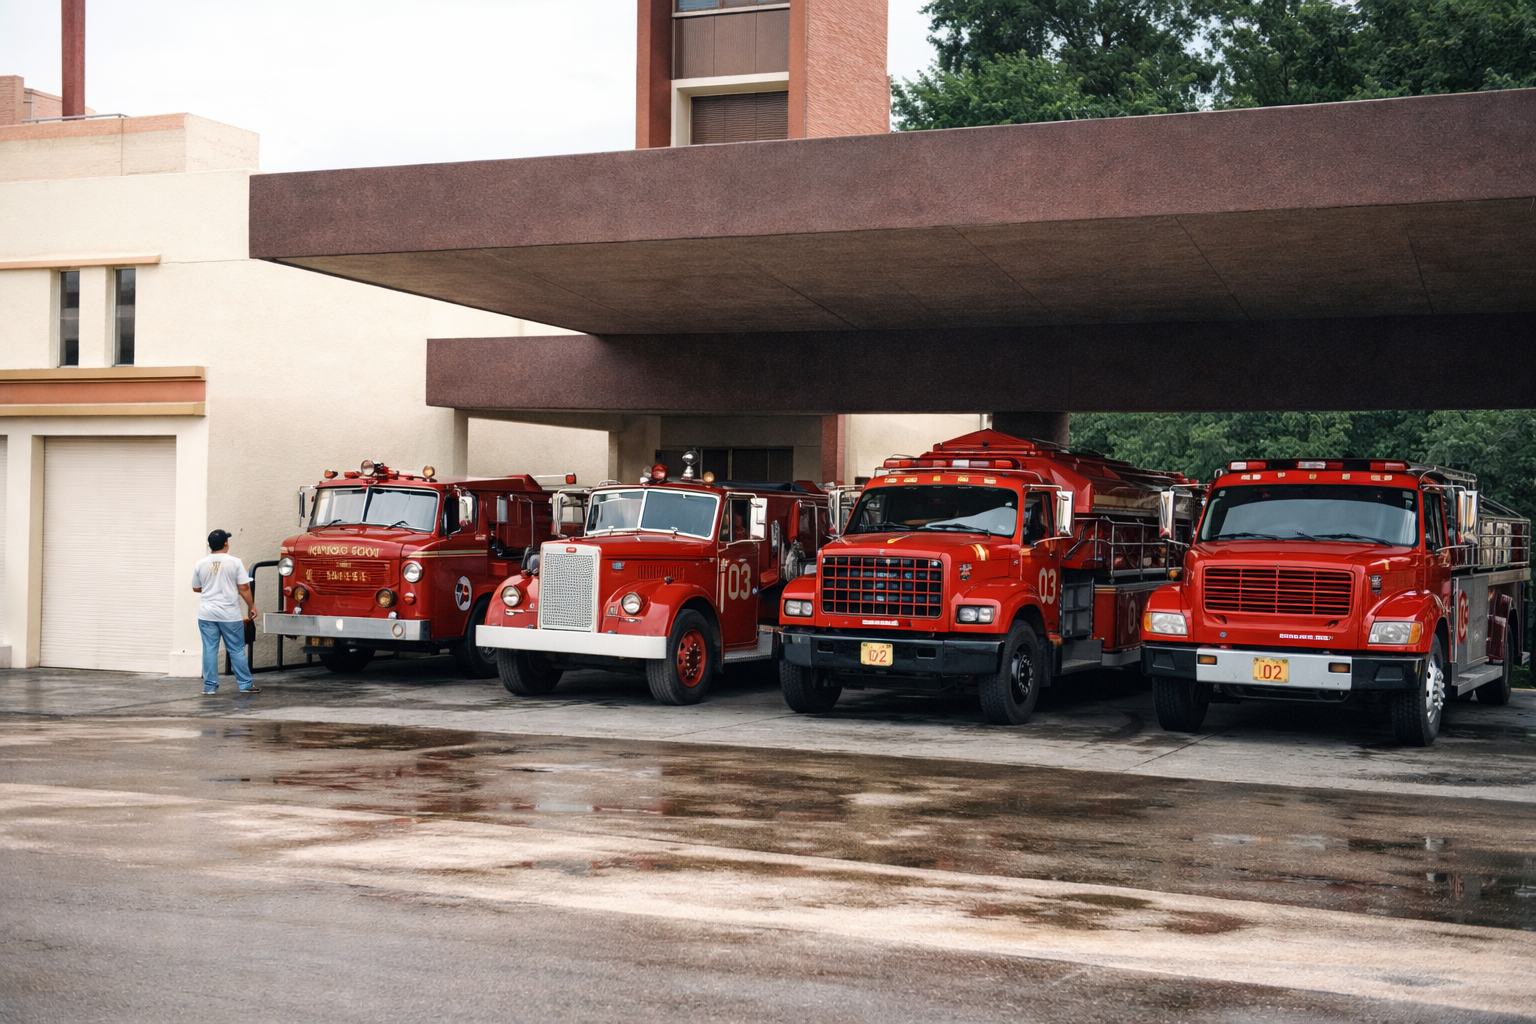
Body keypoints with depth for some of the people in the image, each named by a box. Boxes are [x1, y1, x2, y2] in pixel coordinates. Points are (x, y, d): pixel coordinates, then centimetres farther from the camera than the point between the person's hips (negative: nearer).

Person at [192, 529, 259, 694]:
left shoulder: (201, 565, 2)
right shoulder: (235, 562, -7)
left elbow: (196, 588, 14)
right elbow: (244, 588, -8)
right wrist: (252, 606, 4)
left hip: (207, 614, 2)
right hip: (230, 614, -2)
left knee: (209, 650, 4)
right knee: (237, 650, 4)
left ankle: (210, 686, 5)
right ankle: (245, 684, 8)